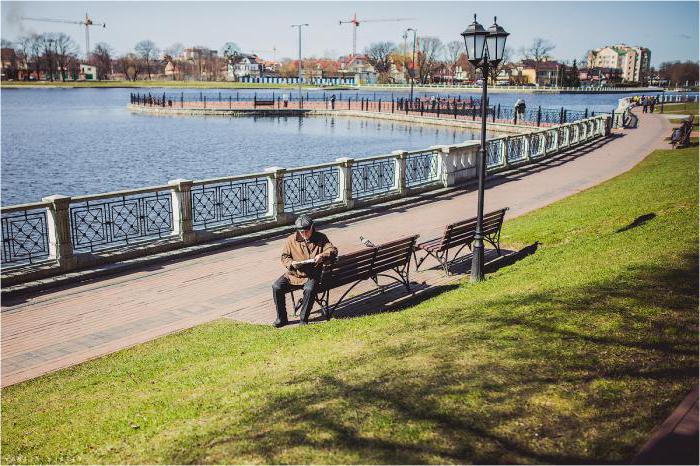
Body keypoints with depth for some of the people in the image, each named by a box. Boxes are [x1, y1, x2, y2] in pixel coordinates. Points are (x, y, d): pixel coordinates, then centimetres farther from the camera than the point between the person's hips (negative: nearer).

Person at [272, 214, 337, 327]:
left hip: (312, 275, -2)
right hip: (293, 275, 2)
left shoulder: (320, 238, 4)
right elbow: (284, 257, 7)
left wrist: (322, 256, -24)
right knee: (276, 287, -20)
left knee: (309, 289, -34)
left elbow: (333, 250, -4)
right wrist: (291, 263, -16)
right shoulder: (291, 239, 6)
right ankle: (282, 318, -6)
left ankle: (303, 319, -15)